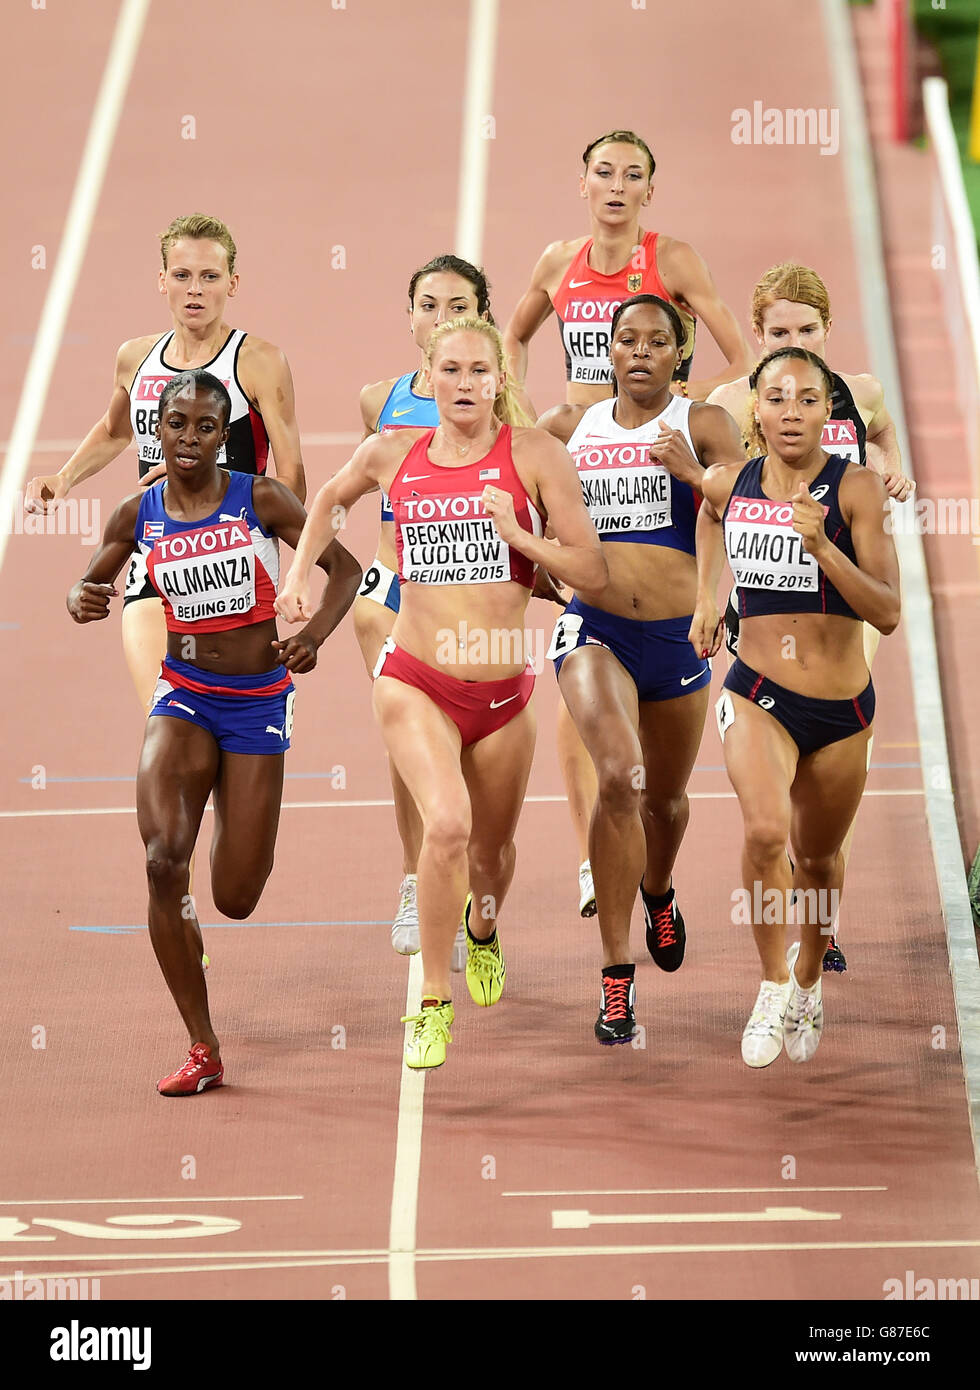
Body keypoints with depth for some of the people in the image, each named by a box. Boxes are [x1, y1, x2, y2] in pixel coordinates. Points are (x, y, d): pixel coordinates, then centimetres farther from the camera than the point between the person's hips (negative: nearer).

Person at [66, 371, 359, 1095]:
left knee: (236, 900, -1)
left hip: (258, 701, -1)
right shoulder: (138, 515, -1)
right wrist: (82, 602, -11)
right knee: (163, 860, -22)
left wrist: (313, 638, -19)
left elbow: (345, 566, -3)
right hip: (183, 695, 1)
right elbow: (90, 585, 14)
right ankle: (203, 1050, -10)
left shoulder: (261, 499, -8)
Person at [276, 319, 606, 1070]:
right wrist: (301, 572, 13)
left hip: (504, 689, 1)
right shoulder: (393, 453, 2)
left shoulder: (534, 454, -4)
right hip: (416, 680, -1)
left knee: (492, 846, 17)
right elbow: (331, 498, 25)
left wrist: (517, 535, -18)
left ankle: (483, 931, 55)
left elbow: (593, 572, -6)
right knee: (447, 825, -25)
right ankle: (434, 1002, -11)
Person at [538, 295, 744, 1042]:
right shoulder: (569, 426, 8)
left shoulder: (703, 424, 2)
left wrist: (695, 475, -21)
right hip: (595, 629, -1)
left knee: (666, 796, 20)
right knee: (619, 777, -25)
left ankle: (658, 891, 58)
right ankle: (616, 975, -21)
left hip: (678, 636, 1)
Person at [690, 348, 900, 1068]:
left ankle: (808, 984, 44)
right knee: (766, 831, -27)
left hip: (843, 707, 0)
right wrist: (708, 596, 19)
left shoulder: (857, 488, -11)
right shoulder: (729, 484, -2)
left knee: (818, 855, 17)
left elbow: (888, 612, -17)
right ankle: (773, 986, -9)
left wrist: (821, 544, -28)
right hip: (758, 694, 0)